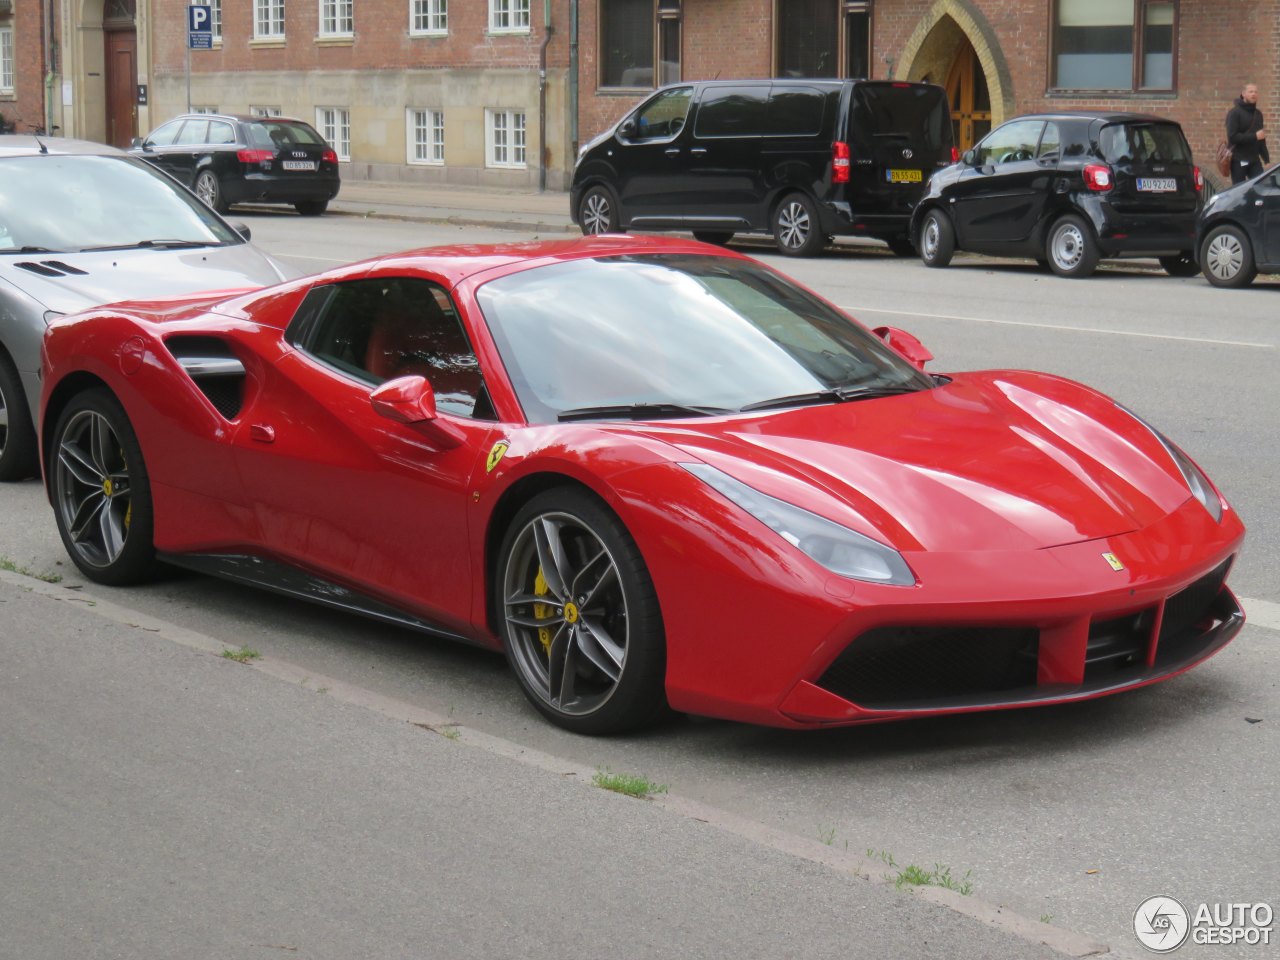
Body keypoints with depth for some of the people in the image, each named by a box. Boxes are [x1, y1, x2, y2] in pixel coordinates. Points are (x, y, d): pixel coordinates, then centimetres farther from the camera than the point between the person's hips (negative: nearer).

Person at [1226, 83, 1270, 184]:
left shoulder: (1258, 114, 13)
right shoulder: (1235, 113, -8)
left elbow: (1261, 140, 18)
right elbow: (1232, 137, -18)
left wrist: (1266, 159, 12)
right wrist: (1254, 136, -19)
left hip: (1255, 161, 6)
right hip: (1238, 161, -5)